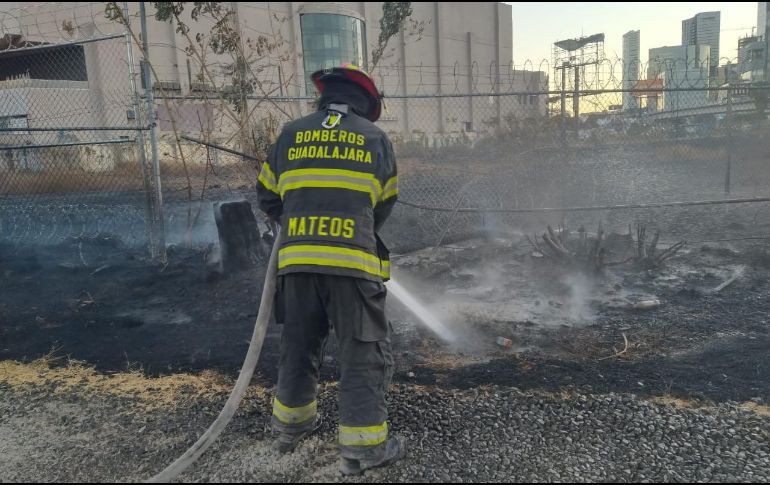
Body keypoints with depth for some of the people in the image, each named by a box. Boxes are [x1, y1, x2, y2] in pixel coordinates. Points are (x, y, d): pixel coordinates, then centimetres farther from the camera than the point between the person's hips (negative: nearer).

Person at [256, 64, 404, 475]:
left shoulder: (290, 135, 10)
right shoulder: (375, 138, 6)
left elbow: (268, 197, 15)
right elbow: (384, 205, 14)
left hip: (297, 261, 3)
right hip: (353, 263, -3)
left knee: (298, 345, 19)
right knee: (364, 352, 7)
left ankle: (291, 423, 36)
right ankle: (363, 445, 13)